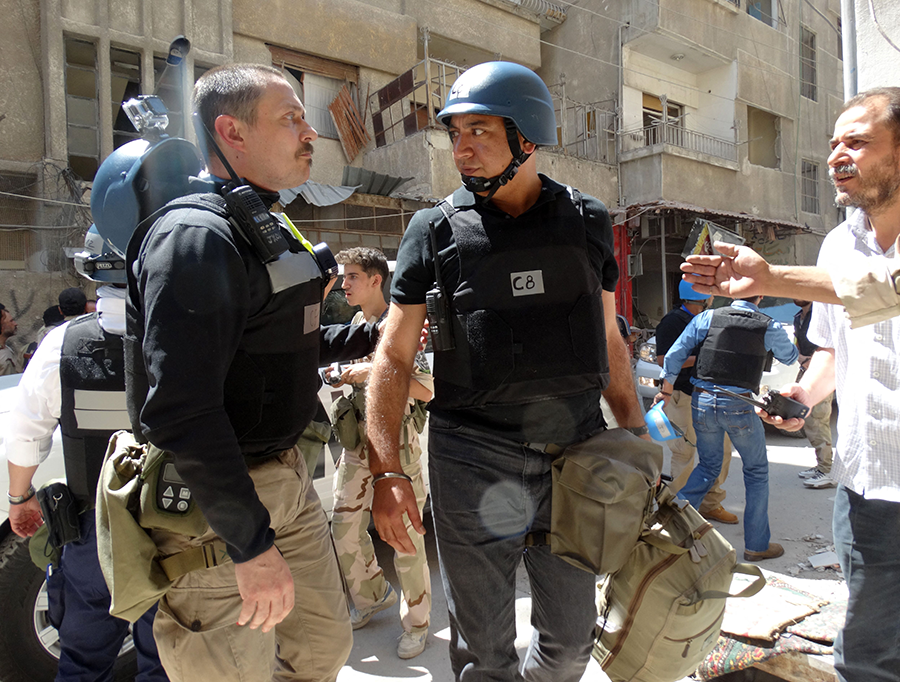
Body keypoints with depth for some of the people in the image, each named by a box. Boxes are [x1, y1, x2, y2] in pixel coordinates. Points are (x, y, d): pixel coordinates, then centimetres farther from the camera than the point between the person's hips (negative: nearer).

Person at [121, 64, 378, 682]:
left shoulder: (272, 230, 13)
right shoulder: (196, 236, -19)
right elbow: (180, 411, -27)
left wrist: (371, 338, 15)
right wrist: (253, 546, -24)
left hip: (286, 478, 9)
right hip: (213, 501, -9)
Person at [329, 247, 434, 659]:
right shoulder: (356, 324, 11)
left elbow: (426, 390, -18)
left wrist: (374, 371, -23)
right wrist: (343, 378, 3)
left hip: (395, 441, -7)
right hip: (357, 439, 7)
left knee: (406, 537, 2)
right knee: (344, 531, 12)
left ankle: (416, 623, 21)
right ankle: (372, 596, 36)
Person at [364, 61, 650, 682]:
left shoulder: (587, 222, 6)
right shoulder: (436, 230, -1)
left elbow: (609, 340, 13)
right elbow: (394, 356, -2)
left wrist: (639, 440, 10)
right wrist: (386, 470, -9)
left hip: (577, 454, 3)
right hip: (475, 463, -2)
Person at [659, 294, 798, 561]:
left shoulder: (708, 317, 1)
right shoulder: (769, 327, -1)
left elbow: (674, 355, -1)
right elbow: (790, 357, 20)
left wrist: (666, 390, 10)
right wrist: (788, 339, 40)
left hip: (702, 401, 2)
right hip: (739, 406, -2)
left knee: (708, 466, 20)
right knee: (756, 471, 15)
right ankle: (756, 544, 21)